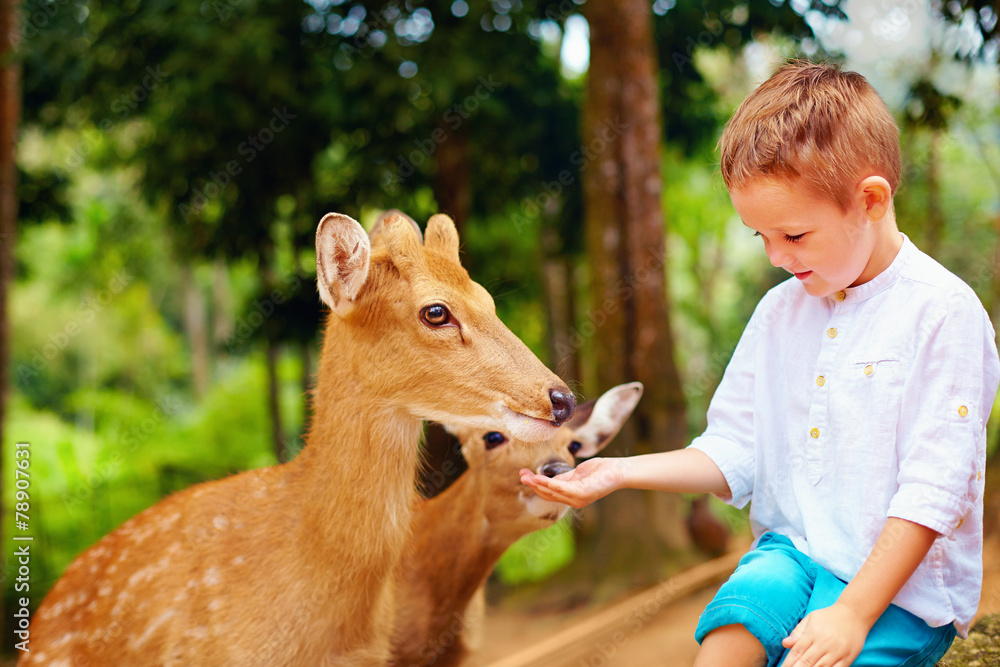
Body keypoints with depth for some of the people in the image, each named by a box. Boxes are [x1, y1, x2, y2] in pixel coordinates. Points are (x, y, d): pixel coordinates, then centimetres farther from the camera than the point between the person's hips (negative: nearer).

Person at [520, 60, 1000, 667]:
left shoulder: (944, 312, -11)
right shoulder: (780, 310, 9)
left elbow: (933, 487, -14)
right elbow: (735, 455, 12)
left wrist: (852, 614, -20)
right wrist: (620, 473, -1)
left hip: (907, 584, -4)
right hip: (795, 550, 5)